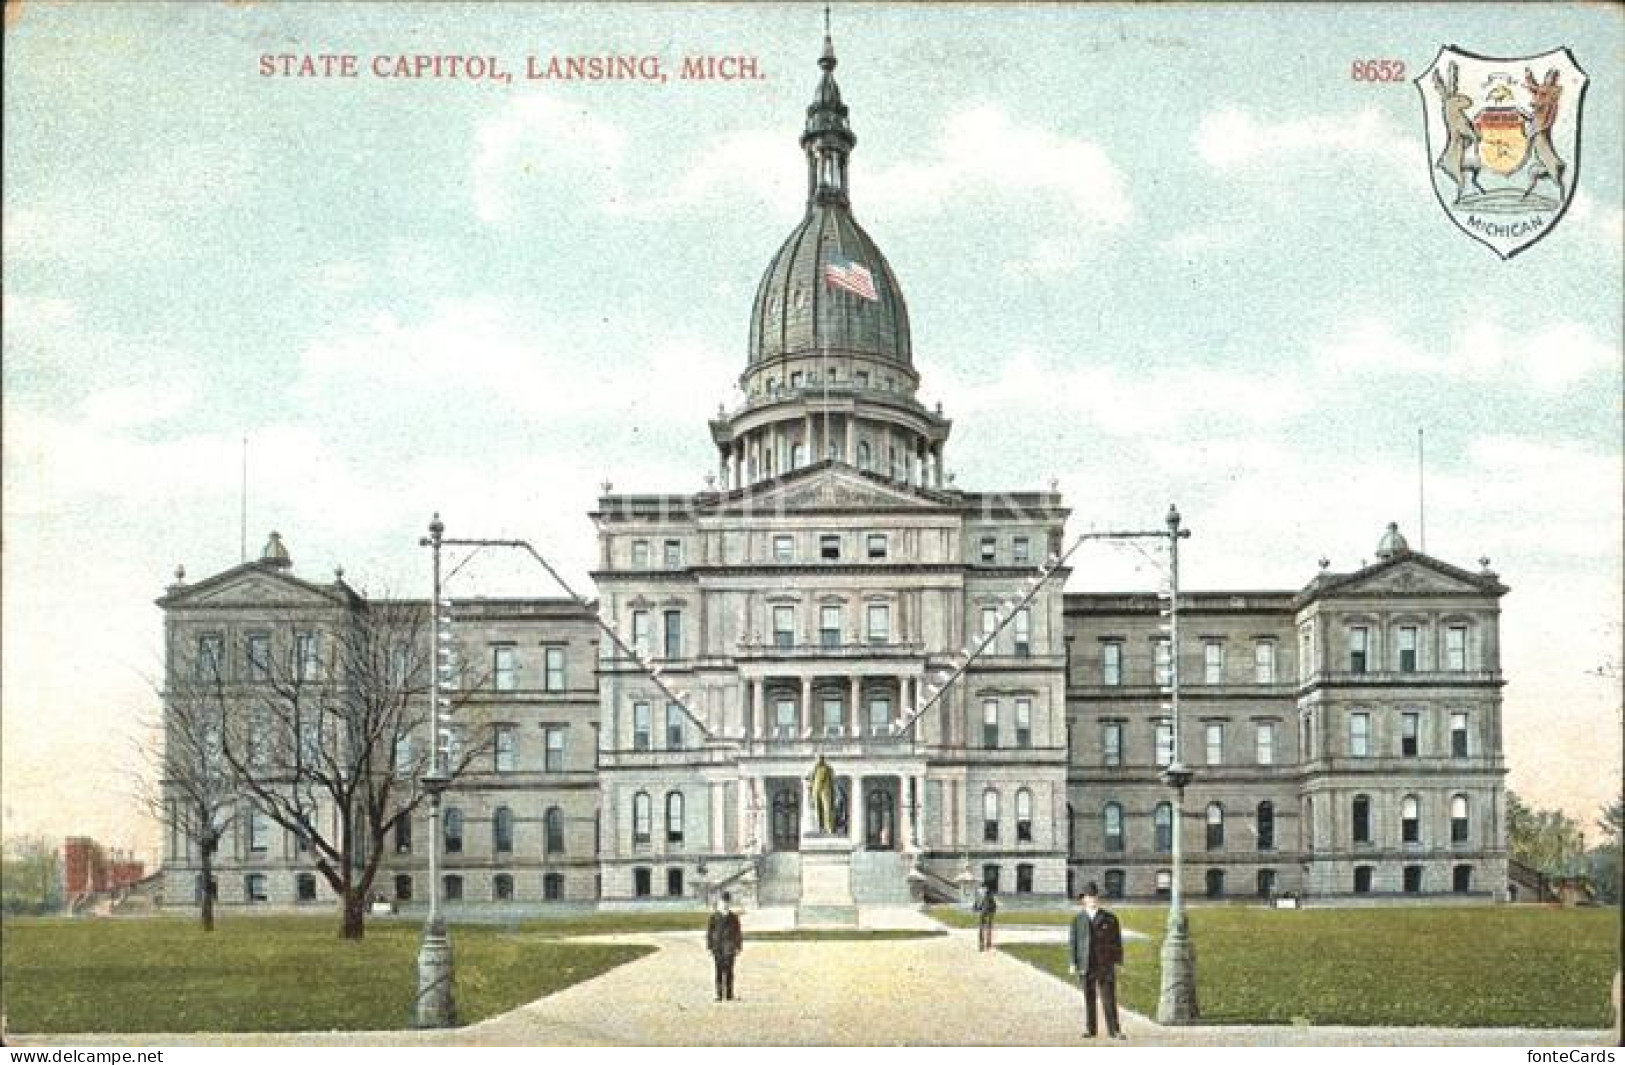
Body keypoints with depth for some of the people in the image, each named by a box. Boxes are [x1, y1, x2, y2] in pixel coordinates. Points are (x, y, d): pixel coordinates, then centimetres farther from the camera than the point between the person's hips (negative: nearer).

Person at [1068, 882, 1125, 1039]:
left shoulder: (1110, 918, 4)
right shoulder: (1078, 919, 6)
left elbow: (1117, 941, 5)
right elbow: (1074, 942, 6)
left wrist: (1118, 962, 0)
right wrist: (1073, 963, 1)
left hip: (1105, 964, -1)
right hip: (1086, 965, 1)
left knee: (1109, 998, -4)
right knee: (1088, 999, 5)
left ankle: (1114, 1030, -3)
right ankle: (1090, 1030, 13)